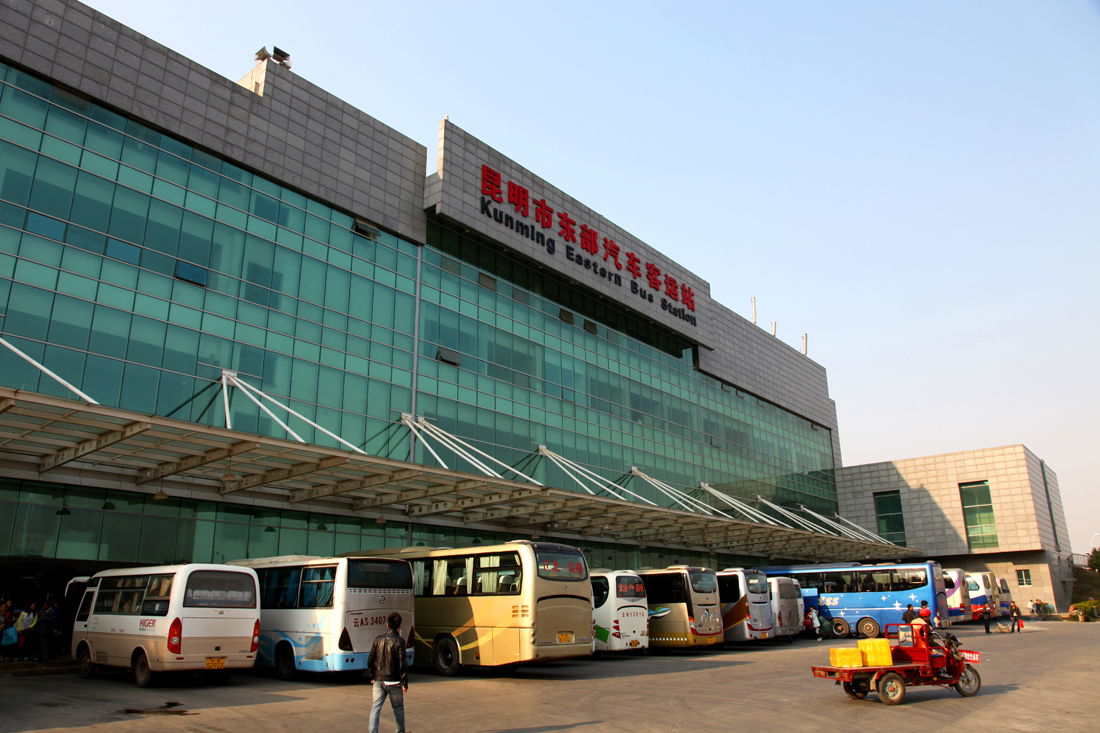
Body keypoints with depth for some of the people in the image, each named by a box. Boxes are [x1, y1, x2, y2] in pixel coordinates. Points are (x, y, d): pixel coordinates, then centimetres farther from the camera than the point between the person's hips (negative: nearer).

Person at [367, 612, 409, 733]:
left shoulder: (378, 640, 2)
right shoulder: (399, 641, -11)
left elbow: (370, 661, 6)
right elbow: (402, 664, -14)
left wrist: (372, 677, 19)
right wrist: (405, 682, -8)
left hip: (379, 681, 3)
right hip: (394, 682, -3)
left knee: (375, 708, 4)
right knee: (398, 708, 14)